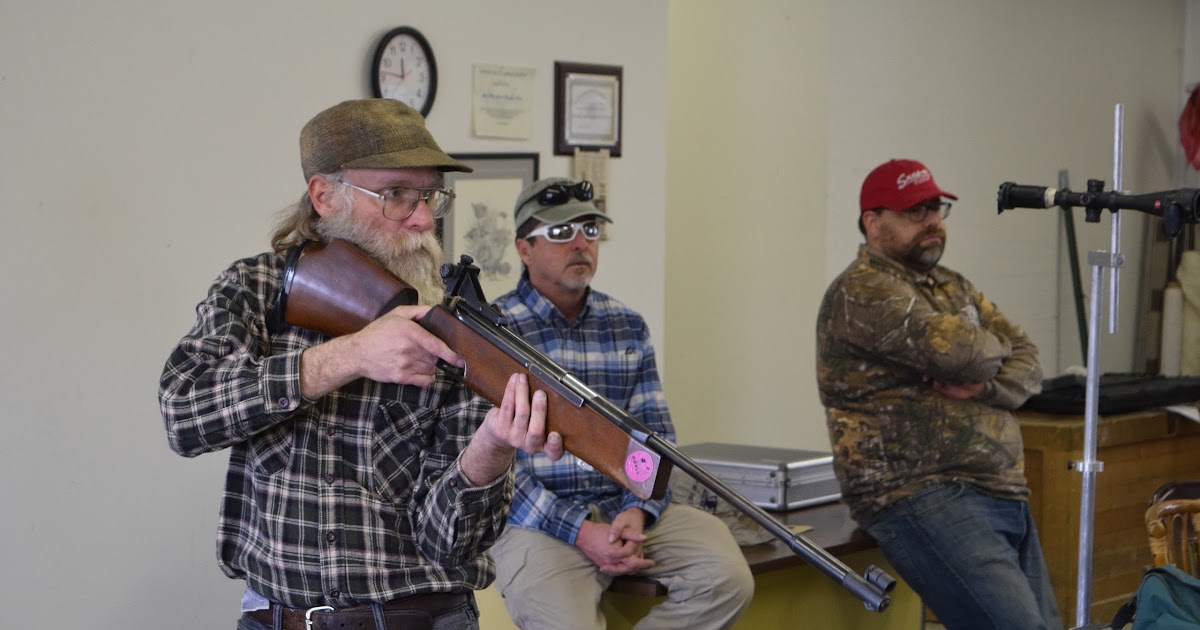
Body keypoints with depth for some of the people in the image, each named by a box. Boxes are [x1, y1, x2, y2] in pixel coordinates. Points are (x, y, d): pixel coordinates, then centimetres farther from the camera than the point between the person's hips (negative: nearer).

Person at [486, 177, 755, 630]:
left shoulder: (629, 328, 14)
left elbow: (655, 435, 11)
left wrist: (637, 512, -9)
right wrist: (580, 532, -17)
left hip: (629, 512, 5)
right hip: (537, 522, -5)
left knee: (728, 578, -19)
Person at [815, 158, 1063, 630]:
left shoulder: (954, 288, 22)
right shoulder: (863, 290, -7)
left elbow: (1027, 366, 15)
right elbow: (956, 348, -19)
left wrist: (983, 385, -8)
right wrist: (993, 349, 5)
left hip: (1005, 495, 9)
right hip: (921, 498, -9)